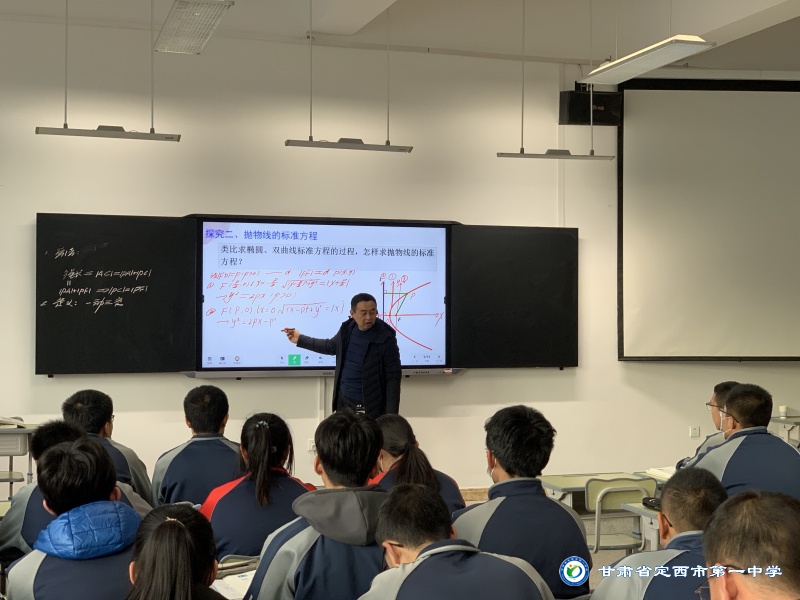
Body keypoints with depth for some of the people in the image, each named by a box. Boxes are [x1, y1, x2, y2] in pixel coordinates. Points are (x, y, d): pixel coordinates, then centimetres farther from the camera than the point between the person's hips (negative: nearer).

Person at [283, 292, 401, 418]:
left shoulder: (385, 338, -15)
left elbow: (393, 377, -15)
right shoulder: (347, 329, 3)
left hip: (370, 407, -6)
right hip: (343, 401, 6)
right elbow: (331, 346, 25)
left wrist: (391, 415, -20)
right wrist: (300, 339, 28)